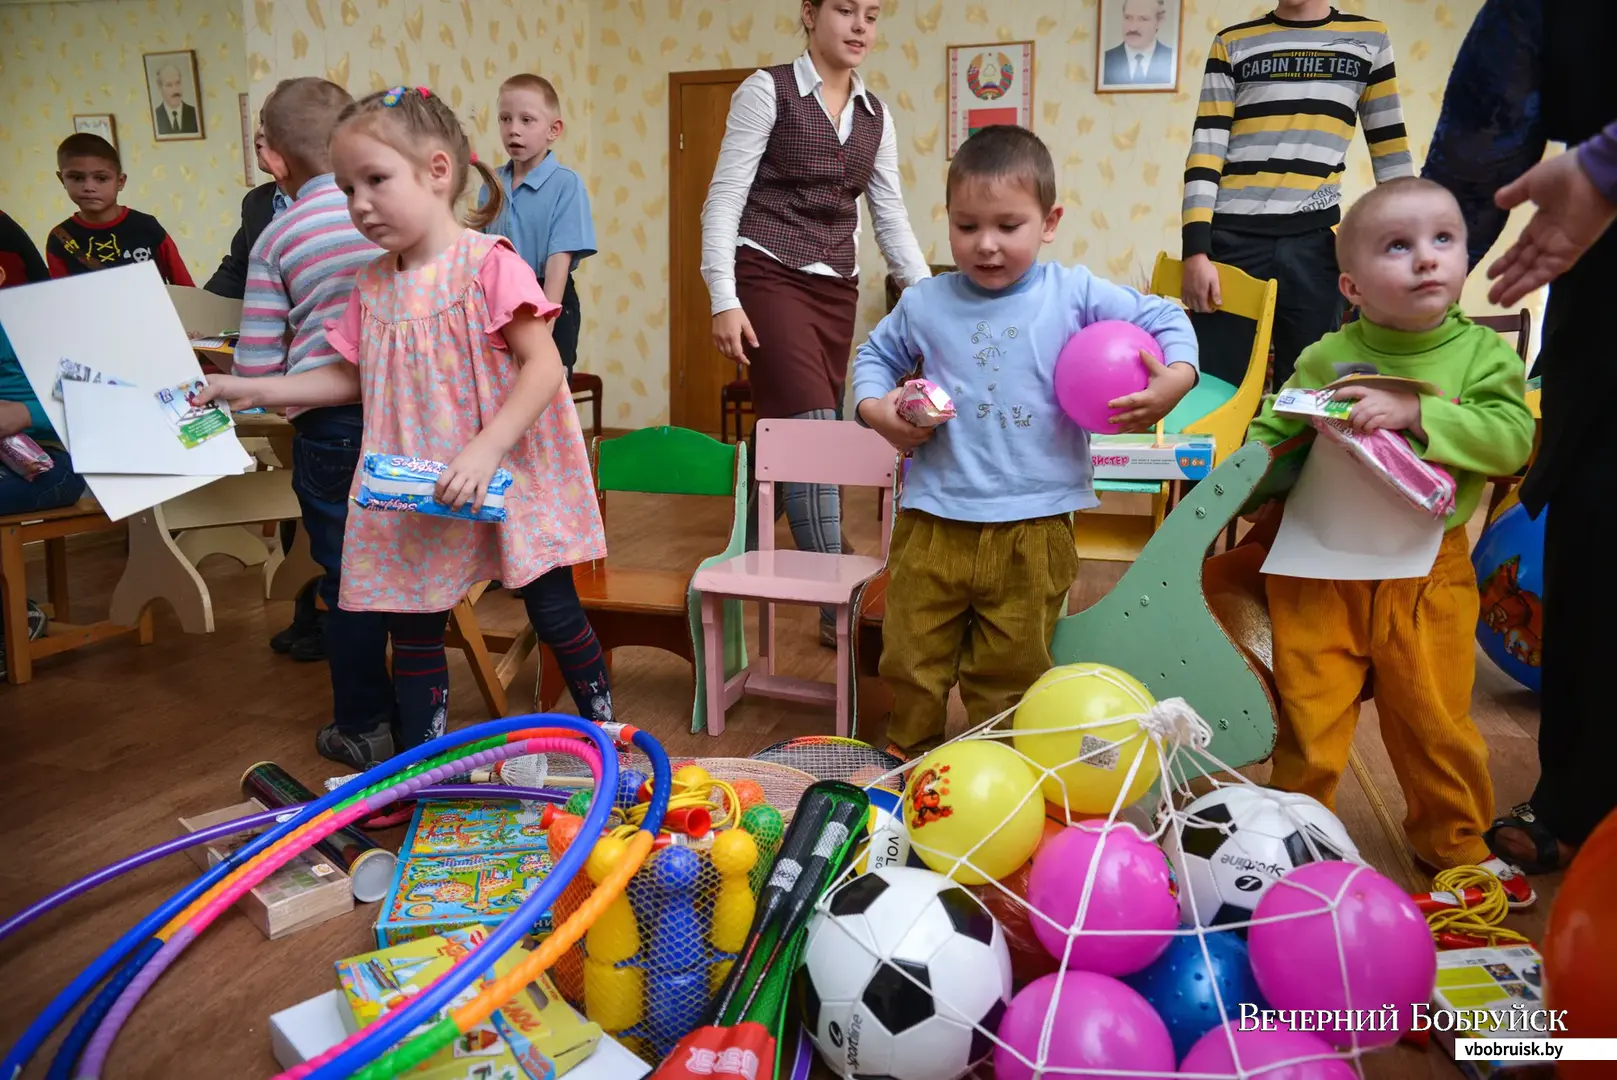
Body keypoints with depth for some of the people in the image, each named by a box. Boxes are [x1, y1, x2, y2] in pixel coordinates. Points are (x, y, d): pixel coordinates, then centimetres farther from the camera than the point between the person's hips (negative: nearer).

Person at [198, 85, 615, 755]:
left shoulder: (489, 263, -13)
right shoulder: (373, 285, 6)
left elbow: (544, 366, -19)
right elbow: (351, 377, 16)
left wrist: (484, 450, -27)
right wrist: (253, 390, 10)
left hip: (506, 478, -5)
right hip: (413, 496, 6)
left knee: (554, 613, 5)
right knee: (413, 630, 11)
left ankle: (604, 726, 27)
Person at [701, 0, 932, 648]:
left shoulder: (875, 116, 13)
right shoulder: (767, 91, -3)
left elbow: (891, 219, 14)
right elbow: (724, 200, -7)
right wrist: (724, 300, -15)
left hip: (835, 290, 6)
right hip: (769, 278, -6)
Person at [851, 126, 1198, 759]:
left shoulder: (1075, 295, -2)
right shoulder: (925, 304, 2)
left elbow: (1165, 321, 8)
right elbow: (876, 355, 19)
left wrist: (1175, 380, -10)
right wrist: (875, 408, 0)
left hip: (1032, 526, -1)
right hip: (933, 521, 2)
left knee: (1009, 675, 13)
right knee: (910, 664, 13)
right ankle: (908, 762, 37)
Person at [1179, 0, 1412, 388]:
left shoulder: (1369, 39, 16)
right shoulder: (1232, 43, 12)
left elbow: (1390, 149, 16)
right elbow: (1206, 147, 3)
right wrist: (1195, 249, -9)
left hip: (1315, 244, 1)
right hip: (1230, 240, -1)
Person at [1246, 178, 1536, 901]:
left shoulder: (1483, 354, -2)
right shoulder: (1325, 359, -3)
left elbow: (1511, 437, -15)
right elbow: (1270, 431, 4)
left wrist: (1414, 413, -24)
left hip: (1428, 575, 1)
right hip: (1319, 570, 0)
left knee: (1436, 721, 14)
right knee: (1308, 719, 8)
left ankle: (1455, 841, 39)